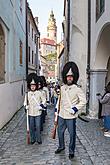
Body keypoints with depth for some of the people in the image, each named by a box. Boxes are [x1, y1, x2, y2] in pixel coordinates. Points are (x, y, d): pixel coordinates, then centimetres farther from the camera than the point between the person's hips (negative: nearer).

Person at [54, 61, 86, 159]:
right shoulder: (62, 88, 5)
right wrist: (56, 110, 14)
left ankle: (71, 151, 21)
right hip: (61, 115, 5)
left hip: (71, 116, -5)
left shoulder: (77, 89, -11)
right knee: (60, 131, 18)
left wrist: (75, 109, -16)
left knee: (72, 134, 4)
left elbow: (83, 101, -10)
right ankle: (61, 146, 40)